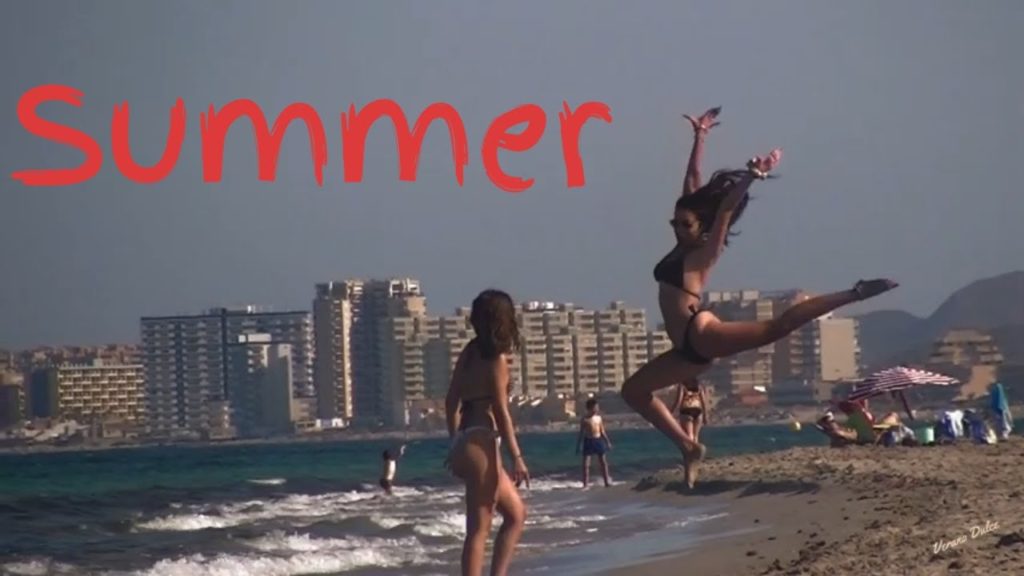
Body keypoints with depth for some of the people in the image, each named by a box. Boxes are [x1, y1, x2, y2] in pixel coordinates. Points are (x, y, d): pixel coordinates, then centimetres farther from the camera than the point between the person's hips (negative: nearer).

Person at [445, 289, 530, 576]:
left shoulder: (469, 353, 12)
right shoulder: (497, 359, -10)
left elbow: (451, 401, 14)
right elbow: (500, 411, -14)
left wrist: (456, 444, 21)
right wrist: (517, 457, -12)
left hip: (466, 444, 9)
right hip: (481, 445, -9)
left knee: (516, 514, 18)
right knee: (479, 529, -7)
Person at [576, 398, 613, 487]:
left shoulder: (599, 418, 4)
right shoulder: (584, 420, -3)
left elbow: (602, 431, 11)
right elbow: (581, 433, 1)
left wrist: (608, 442, 11)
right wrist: (578, 446, 0)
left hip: (598, 440, 3)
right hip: (588, 441, -3)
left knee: (603, 462, 7)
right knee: (586, 463, -6)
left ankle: (607, 481, 19)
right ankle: (585, 484, -2)